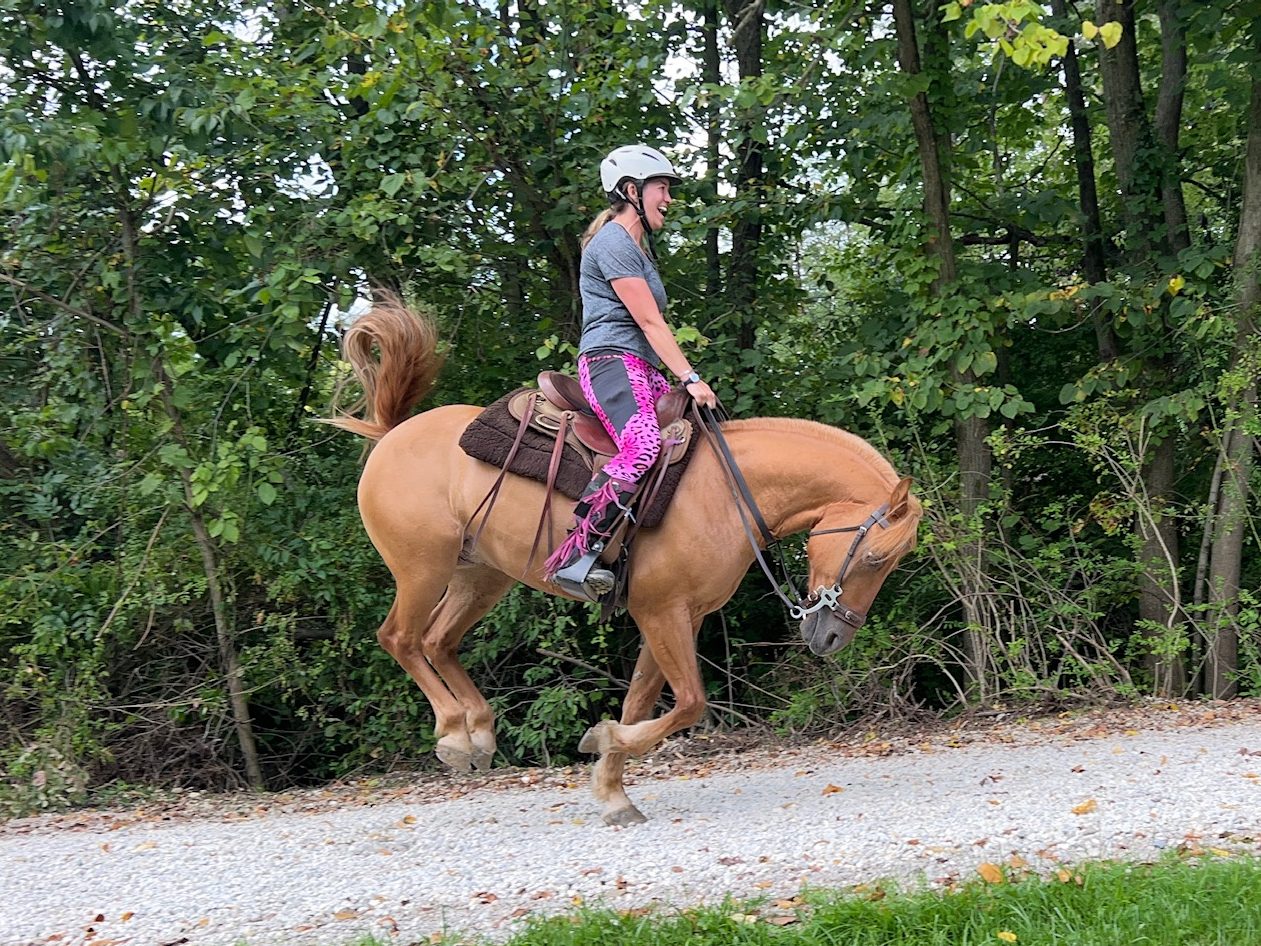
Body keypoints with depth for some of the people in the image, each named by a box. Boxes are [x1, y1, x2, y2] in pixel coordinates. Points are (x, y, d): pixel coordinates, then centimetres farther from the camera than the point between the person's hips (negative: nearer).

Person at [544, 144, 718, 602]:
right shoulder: (613, 242, -7)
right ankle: (574, 556, -35)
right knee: (642, 449, -31)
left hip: (642, 369, 11)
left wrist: (685, 378, 13)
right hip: (612, 361, -11)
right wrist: (690, 378, -16)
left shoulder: (640, 245, 25)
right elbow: (649, 322, -13)